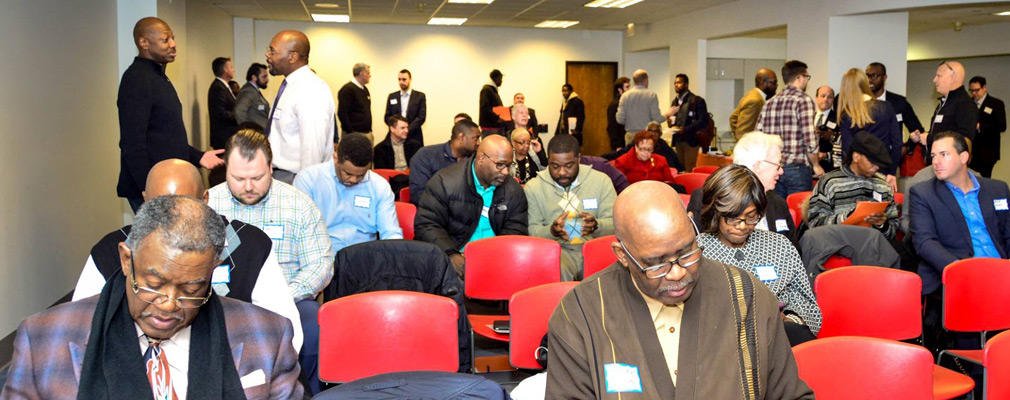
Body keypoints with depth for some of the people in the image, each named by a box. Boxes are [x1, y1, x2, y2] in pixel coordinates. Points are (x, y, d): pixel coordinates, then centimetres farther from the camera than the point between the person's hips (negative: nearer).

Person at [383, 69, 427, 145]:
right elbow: (387, 116, 11)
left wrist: (407, 130, -13)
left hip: (414, 137, -2)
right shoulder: (392, 96, 13)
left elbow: (421, 117, -2)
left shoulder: (420, 96, 5)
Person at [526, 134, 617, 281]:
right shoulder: (533, 188, 4)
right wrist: (551, 231, -21)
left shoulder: (602, 180, 5)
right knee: (558, 271, -35)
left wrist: (597, 226, -22)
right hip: (557, 250, -1)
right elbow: (531, 231, 1)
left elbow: (614, 224, 1)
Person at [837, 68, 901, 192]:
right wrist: (892, 173, 6)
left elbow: (847, 150, -8)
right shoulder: (886, 107, 1)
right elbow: (897, 143, 0)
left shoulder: (846, 116, -7)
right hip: (884, 172, 2)